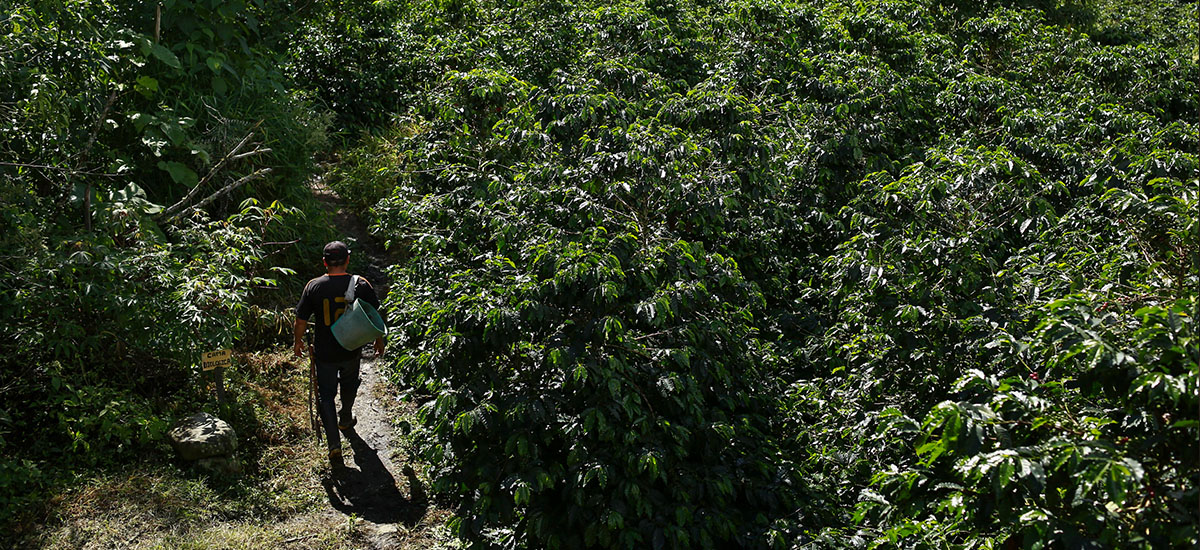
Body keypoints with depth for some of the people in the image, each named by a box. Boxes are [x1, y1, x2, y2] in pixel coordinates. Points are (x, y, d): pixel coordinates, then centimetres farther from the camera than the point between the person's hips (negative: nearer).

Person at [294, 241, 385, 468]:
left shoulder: (313, 286, -12)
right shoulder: (361, 285, -12)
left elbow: (301, 321, -6)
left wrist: (298, 342, 13)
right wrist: (379, 341, 13)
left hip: (324, 353, -1)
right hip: (352, 352, 1)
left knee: (325, 395, 8)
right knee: (349, 387, 28)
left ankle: (334, 444, -2)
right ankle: (345, 420, 51)